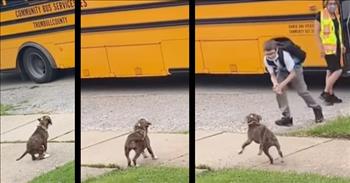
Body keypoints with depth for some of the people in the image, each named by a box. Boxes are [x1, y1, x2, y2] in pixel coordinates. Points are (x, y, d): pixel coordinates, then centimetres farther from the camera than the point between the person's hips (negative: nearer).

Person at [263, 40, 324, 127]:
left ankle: (317, 109, 18)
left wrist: (282, 84, -38)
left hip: (294, 68, -4)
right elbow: (272, 75, -13)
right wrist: (275, 84, -34)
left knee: (302, 90, -6)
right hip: (282, 71, 5)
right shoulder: (266, 60, -25)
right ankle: (286, 117, -5)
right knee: (279, 92, -12)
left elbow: (292, 73, -32)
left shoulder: (284, 55, -39)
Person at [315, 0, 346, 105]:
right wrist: (321, 48, -15)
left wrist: (341, 45, 15)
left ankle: (331, 95, 19)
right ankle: (325, 93, -6)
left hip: (336, 47, 8)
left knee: (330, 71, 13)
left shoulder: (336, 15, 10)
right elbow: (316, 33, -11)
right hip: (328, 48, -8)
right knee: (337, 71, -14)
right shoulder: (320, 15, -12)